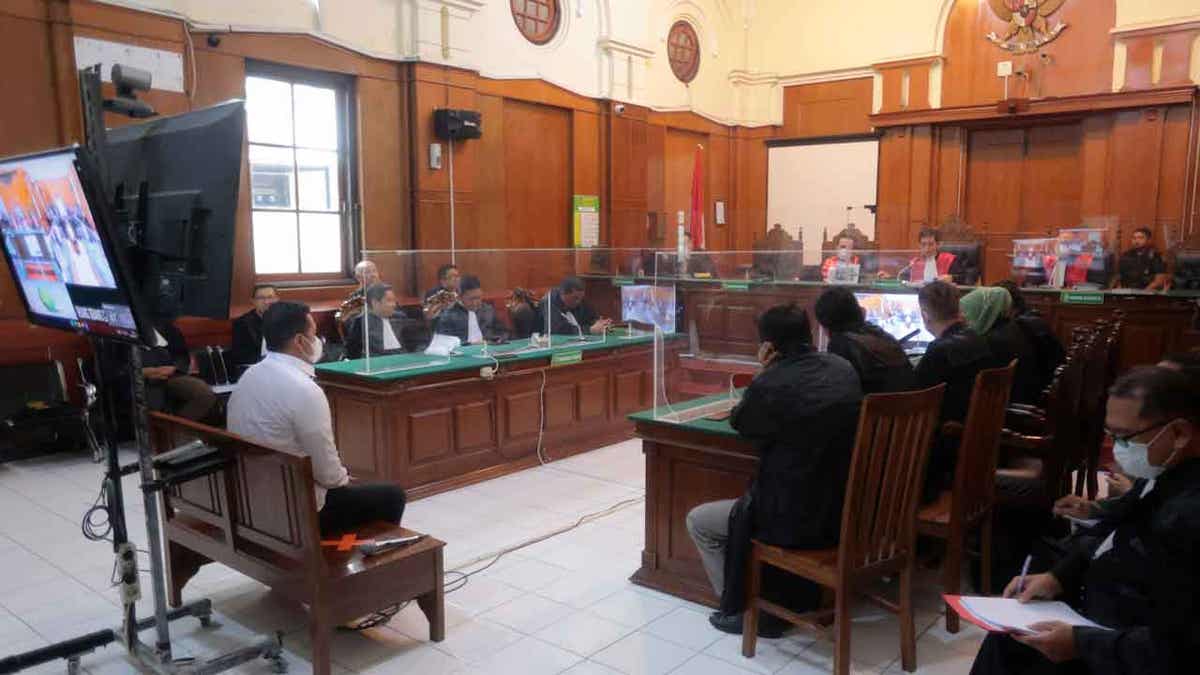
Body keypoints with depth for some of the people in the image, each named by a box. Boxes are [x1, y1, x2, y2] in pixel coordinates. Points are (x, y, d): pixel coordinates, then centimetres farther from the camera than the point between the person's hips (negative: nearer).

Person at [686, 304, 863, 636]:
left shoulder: (770, 384, -19)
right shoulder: (844, 369, 1)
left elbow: (740, 423, 1)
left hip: (796, 520, -7)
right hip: (846, 511, 7)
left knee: (698, 521, 16)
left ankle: (743, 609, 23)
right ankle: (803, 599, 41)